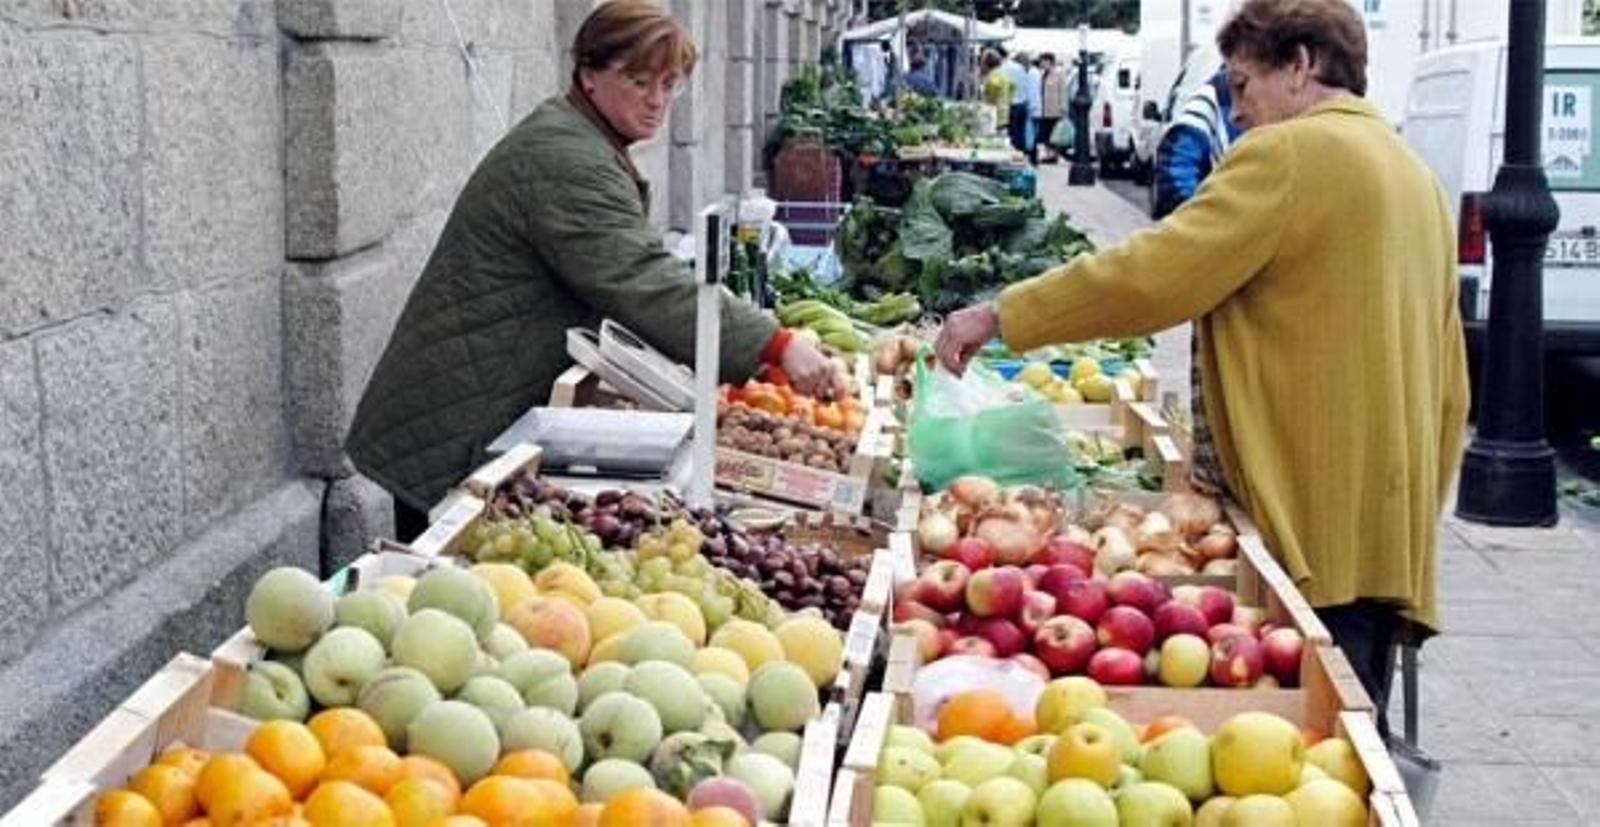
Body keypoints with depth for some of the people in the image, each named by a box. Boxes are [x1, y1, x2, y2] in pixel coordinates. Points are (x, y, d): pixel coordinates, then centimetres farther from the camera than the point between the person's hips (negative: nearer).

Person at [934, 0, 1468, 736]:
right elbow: (1449, 385, 20)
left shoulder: (1290, 154, -8)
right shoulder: (1416, 176, 19)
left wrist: (998, 316, -10)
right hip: (1393, 532, 9)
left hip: (1317, 529, -9)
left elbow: (1151, 273, -16)